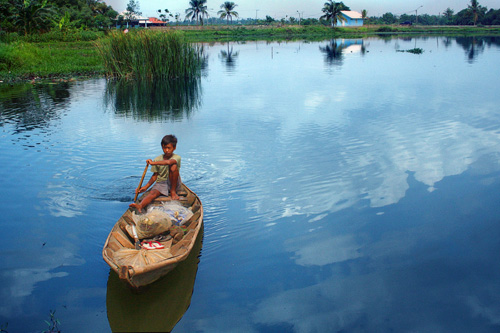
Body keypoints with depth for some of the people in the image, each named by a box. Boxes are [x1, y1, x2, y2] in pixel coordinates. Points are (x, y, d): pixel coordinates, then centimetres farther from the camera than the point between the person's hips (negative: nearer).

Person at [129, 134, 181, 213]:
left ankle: (173, 192, -16)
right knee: (153, 193, -30)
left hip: (173, 183, -2)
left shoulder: (177, 157, -8)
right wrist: (146, 187, -6)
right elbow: (155, 175, 6)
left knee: (173, 166, -28)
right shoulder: (158, 159, 4)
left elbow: (168, 162, -32)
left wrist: (153, 163, -25)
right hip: (160, 183, 2)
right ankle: (140, 205, -61)